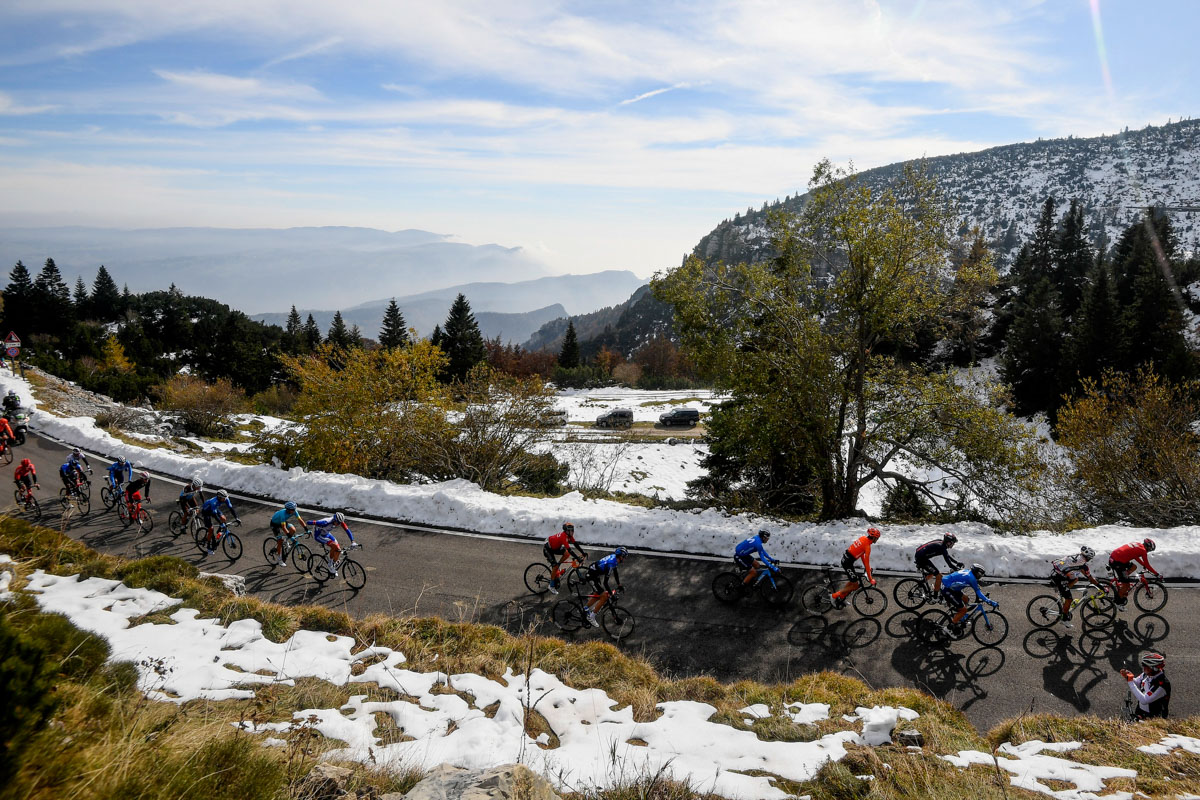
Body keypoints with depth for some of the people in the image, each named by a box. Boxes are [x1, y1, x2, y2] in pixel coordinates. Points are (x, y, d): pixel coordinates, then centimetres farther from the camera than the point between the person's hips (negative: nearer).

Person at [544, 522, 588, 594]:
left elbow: (576, 544, -6)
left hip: (556, 548, 8)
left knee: (567, 554, -15)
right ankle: (552, 586, -4)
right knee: (555, 566, -16)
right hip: (547, 549, -8)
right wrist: (578, 558, -40)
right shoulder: (563, 536, -35)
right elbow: (569, 549, -39)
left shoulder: (569, 535, -10)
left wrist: (583, 553, -13)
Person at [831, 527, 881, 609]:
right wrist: (870, 579, -10)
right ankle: (836, 596, 5)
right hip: (848, 562, -9)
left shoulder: (863, 538, 7)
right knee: (855, 585, 0)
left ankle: (841, 597, 28)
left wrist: (867, 567, 25)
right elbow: (867, 563, -16)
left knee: (853, 581, 23)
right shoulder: (867, 546, -19)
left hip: (845, 558, 9)